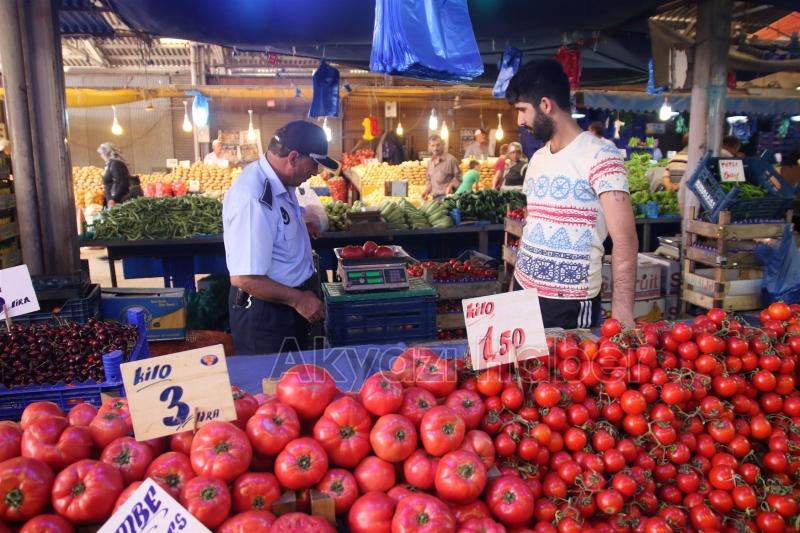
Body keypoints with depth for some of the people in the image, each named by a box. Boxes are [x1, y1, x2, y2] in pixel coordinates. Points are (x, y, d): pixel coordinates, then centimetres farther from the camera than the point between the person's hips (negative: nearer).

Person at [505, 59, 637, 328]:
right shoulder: (537, 159, 10)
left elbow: (625, 239, -19)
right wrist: (514, 286, 12)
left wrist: (622, 312, -27)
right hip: (523, 292, 7)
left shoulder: (599, 155, -13)